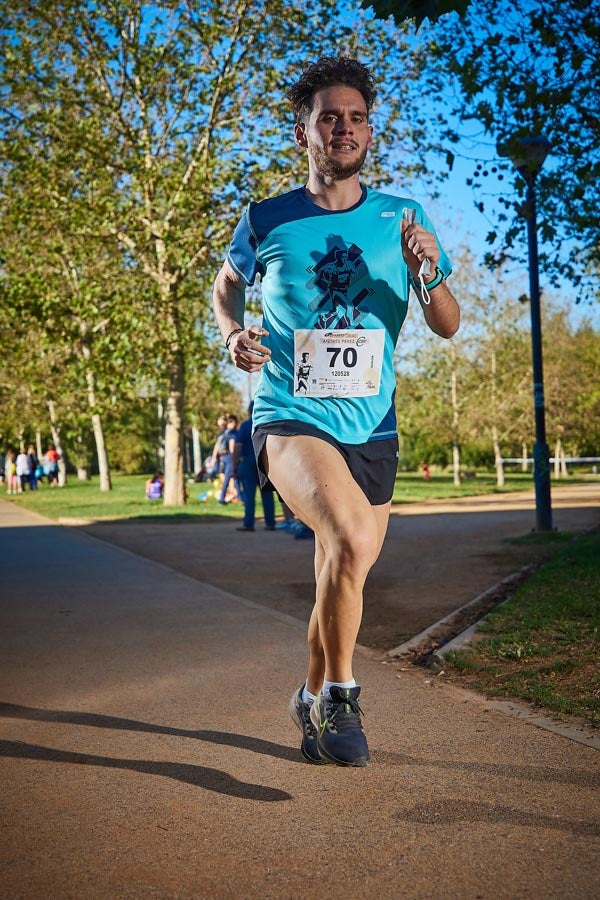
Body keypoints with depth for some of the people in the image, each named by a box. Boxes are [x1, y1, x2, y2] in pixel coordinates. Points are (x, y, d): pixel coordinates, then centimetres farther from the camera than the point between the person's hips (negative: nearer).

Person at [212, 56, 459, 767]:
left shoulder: (403, 220, 5)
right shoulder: (266, 221, 1)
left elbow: (448, 328, 6)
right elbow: (226, 285, 20)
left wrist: (427, 274, -14)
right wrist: (233, 333, -2)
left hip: (371, 426, 4)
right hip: (290, 415, -3)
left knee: (341, 585, 13)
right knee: (351, 540, -30)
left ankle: (313, 699, 39)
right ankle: (340, 692, -8)